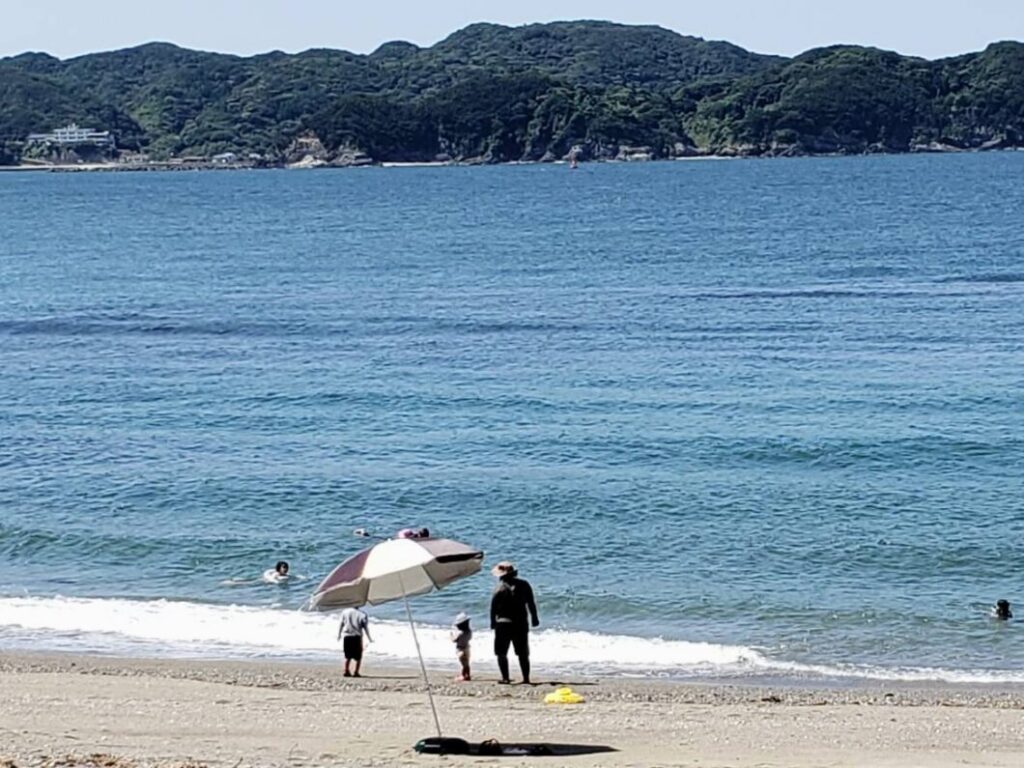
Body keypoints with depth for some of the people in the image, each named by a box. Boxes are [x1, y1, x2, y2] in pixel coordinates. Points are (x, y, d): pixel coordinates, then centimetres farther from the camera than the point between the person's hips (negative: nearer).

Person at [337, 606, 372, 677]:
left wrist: (339, 635, 17)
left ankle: (346, 671, 5)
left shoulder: (345, 612, 6)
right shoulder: (362, 615, 0)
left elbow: (341, 625, 6)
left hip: (346, 636, 2)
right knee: (358, 656, 7)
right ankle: (356, 672, -2)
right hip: (357, 636, -2)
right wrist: (369, 639, 8)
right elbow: (365, 628, -1)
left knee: (348, 656, 14)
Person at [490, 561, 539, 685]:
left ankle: (505, 678, -2)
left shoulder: (500, 588, -9)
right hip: (521, 623, 4)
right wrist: (534, 618, 15)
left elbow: (494, 607, -5)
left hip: (504, 623, -4)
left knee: (501, 653, 5)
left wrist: (493, 622, 6)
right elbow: (531, 603, 5)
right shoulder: (524, 585, 1)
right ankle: (526, 678, 6)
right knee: (523, 653, 10)